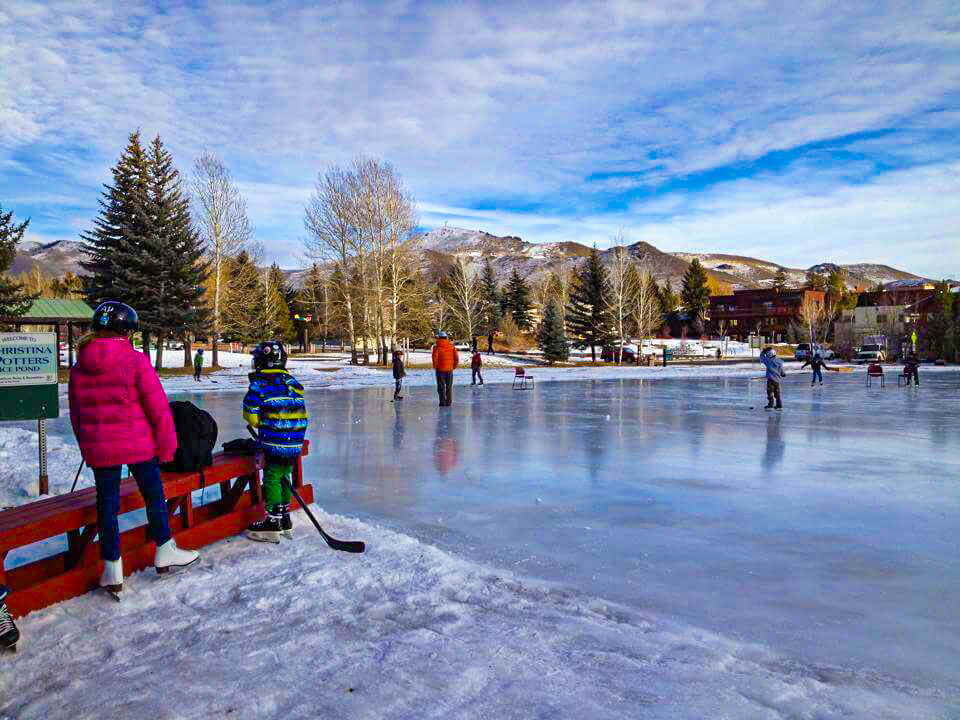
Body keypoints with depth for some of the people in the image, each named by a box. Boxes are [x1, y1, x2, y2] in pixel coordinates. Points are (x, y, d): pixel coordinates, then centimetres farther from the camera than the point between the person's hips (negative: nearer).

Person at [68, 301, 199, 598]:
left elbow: (76, 414, 11)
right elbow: (158, 406, -14)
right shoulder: (136, 361, -14)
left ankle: (112, 570, 19)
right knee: (154, 495, 13)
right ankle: (165, 552, 25)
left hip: (97, 448, 4)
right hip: (138, 445, -4)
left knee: (107, 503, 11)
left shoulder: (79, 367, 3)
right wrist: (166, 444, -3)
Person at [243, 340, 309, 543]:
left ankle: (273, 522, 4)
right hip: (295, 442, 7)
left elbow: (251, 414, -8)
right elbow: (302, 414, 16)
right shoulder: (293, 382, 14)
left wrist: (260, 424, 13)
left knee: (272, 478, 1)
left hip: (275, 443, -7)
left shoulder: (260, 383, -8)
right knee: (284, 477, 16)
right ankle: (284, 520, 23)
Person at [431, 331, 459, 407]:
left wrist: (435, 366, 2)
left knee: (441, 387, 4)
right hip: (450, 369, 3)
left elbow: (435, 358, -14)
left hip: (440, 369, -3)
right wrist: (454, 366, 10)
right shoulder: (452, 346, 2)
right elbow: (456, 358, 0)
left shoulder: (437, 347, -8)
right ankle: (449, 402, 12)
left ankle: (443, 402, 0)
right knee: (449, 387, 11)